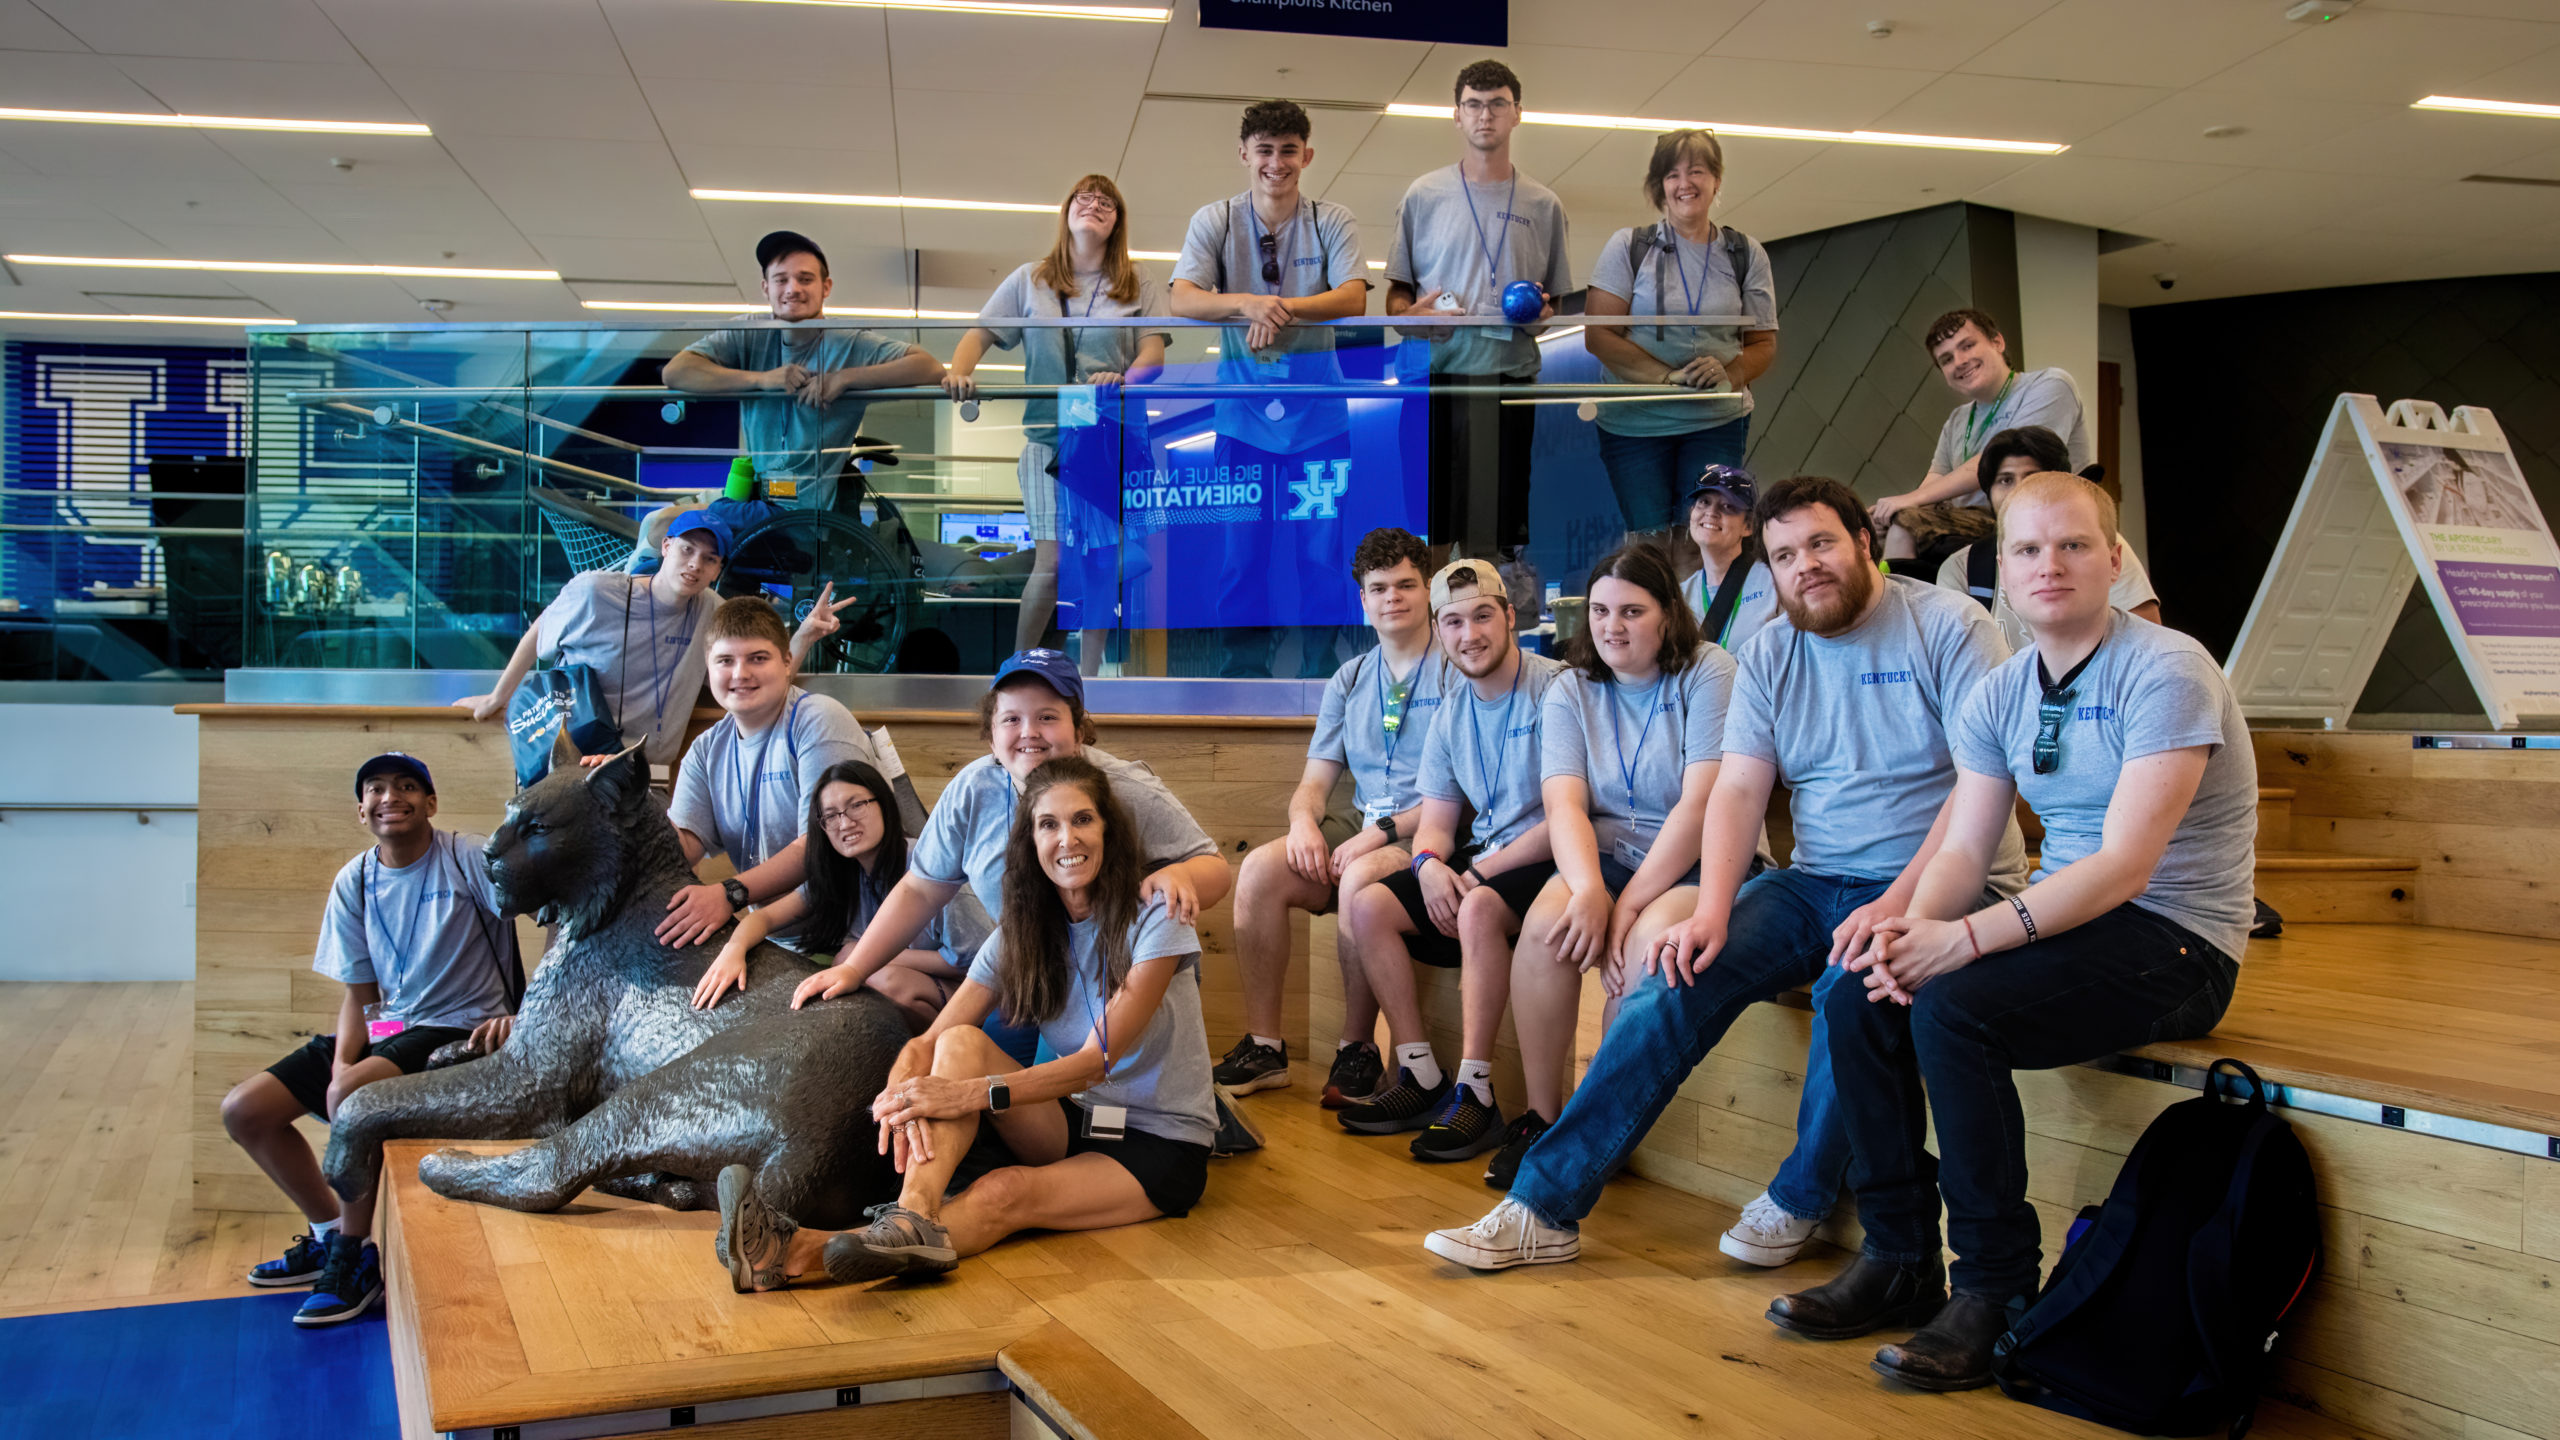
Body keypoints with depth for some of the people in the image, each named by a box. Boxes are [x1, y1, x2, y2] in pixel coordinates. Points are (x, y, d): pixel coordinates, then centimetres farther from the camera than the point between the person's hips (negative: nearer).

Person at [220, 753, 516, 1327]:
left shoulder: (468, 857, -12)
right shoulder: (353, 884, 6)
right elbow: (359, 996, 8)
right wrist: (340, 1062, -11)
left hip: (462, 1027, -7)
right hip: (386, 1029, 7)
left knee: (349, 1095, -33)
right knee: (243, 1111, -1)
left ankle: (353, 1259, -14)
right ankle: (331, 1231, 17)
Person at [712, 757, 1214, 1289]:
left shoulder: (1155, 920, -13)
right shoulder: (1019, 935, 3)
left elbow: (1096, 1060, -21)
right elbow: (928, 1042, -6)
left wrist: (970, 1094, -31)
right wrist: (903, 1090, -32)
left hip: (1162, 1146, -5)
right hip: (1074, 1124, 5)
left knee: (1007, 1192, -33)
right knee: (962, 1043, -22)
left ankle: (801, 1253, -52)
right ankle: (913, 1218, -48)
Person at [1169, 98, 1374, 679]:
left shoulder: (1333, 222, 4)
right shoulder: (1214, 221, 4)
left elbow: (1353, 298, -11)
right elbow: (1184, 300, -9)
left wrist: (1283, 307, -28)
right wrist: (1246, 303, -28)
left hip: (1318, 411, 0)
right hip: (1243, 409, 0)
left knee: (1324, 548, 0)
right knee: (1241, 548, 2)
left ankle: (1320, 668, 12)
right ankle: (1243, 667, 14)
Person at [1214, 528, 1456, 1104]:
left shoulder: (1457, 674, -2)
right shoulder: (1348, 681, 18)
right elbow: (1315, 781, 15)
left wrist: (1384, 831, -20)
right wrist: (1304, 820, -9)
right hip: (1360, 827, 6)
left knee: (1361, 878, -36)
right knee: (1260, 868, -20)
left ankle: (1358, 1049, -19)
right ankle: (1263, 1047, -15)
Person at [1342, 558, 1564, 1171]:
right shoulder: (1451, 716, 12)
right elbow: (1435, 821, 12)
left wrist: (1480, 871, -18)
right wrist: (1429, 863, -13)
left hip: (1544, 863, -8)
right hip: (1480, 861, 8)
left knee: (1479, 908, -35)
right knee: (1369, 906, -9)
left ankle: (1474, 1095, -27)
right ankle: (1422, 1078, -6)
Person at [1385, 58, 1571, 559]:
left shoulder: (1543, 205, 14)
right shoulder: (1423, 197, 10)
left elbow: (1555, 299, 20)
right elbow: (1396, 294, 12)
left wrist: (1541, 312, -3)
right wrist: (1411, 313, -10)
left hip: (1512, 373, 1)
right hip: (1437, 373, -1)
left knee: (1504, 526, -1)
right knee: (1426, 517, -4)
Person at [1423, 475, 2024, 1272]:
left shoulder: (1950, 628, -6)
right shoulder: (1770, 654, 9)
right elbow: (1739, 791, 2)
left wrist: (1897, 905, -24)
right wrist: (1712, 910, -15)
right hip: (1814, 882, 5)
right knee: (1675, 978, -17)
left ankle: (1800, 1201, -9)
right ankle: (1543, 1206, -15)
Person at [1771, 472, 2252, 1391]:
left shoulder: (2166, 674, -15)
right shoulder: (1998, 696, 8)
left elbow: (2124, 866, -23)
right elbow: (1963, 850, 4)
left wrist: (1966, 939, -31)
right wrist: (1915, 926, -19)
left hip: (2175, 943, -7)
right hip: (2065, 919, 8)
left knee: (1952, 1011, -29)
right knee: (1859, 997, -10)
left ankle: (1997, 1291, -15)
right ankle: (1900, 1261, 2)